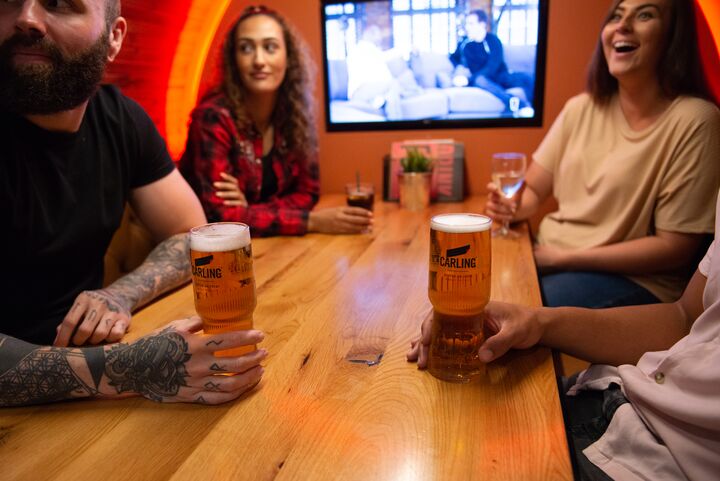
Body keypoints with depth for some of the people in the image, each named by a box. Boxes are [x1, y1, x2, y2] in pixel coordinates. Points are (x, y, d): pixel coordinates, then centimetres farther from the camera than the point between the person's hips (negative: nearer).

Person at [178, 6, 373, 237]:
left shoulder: (297, 114, -3)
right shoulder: (213, 116, -17)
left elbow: (307, 192, 2)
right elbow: (218, 215, -23)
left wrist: (252, 211, -16)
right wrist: (312, 221, -26)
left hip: (266, 244, 6)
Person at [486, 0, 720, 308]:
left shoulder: (694, 120, -11)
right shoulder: (581, 108, 4)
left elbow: (674, 248, -13)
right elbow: (533, 192, 7)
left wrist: (563, 257, -17)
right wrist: (511, 206, -17)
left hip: (634, 279, -4)